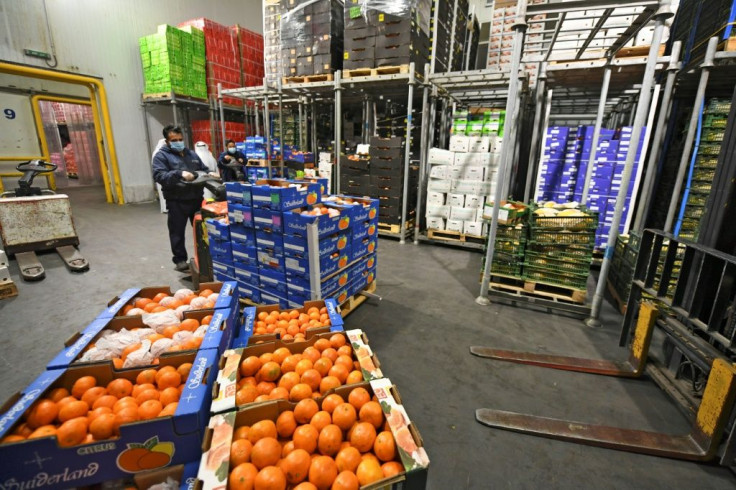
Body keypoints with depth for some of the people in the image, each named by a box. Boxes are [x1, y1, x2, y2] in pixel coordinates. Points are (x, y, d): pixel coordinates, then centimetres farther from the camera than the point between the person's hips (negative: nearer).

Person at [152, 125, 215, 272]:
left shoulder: (191, 154, 16)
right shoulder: (161, 156, -3)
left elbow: (203, 169, 23)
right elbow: (159, 176, -16)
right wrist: (180, 174, -30)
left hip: (197, 199, 5)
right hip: (176, 202, -5)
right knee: (177, 232, 4)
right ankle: (180, 260, 16)